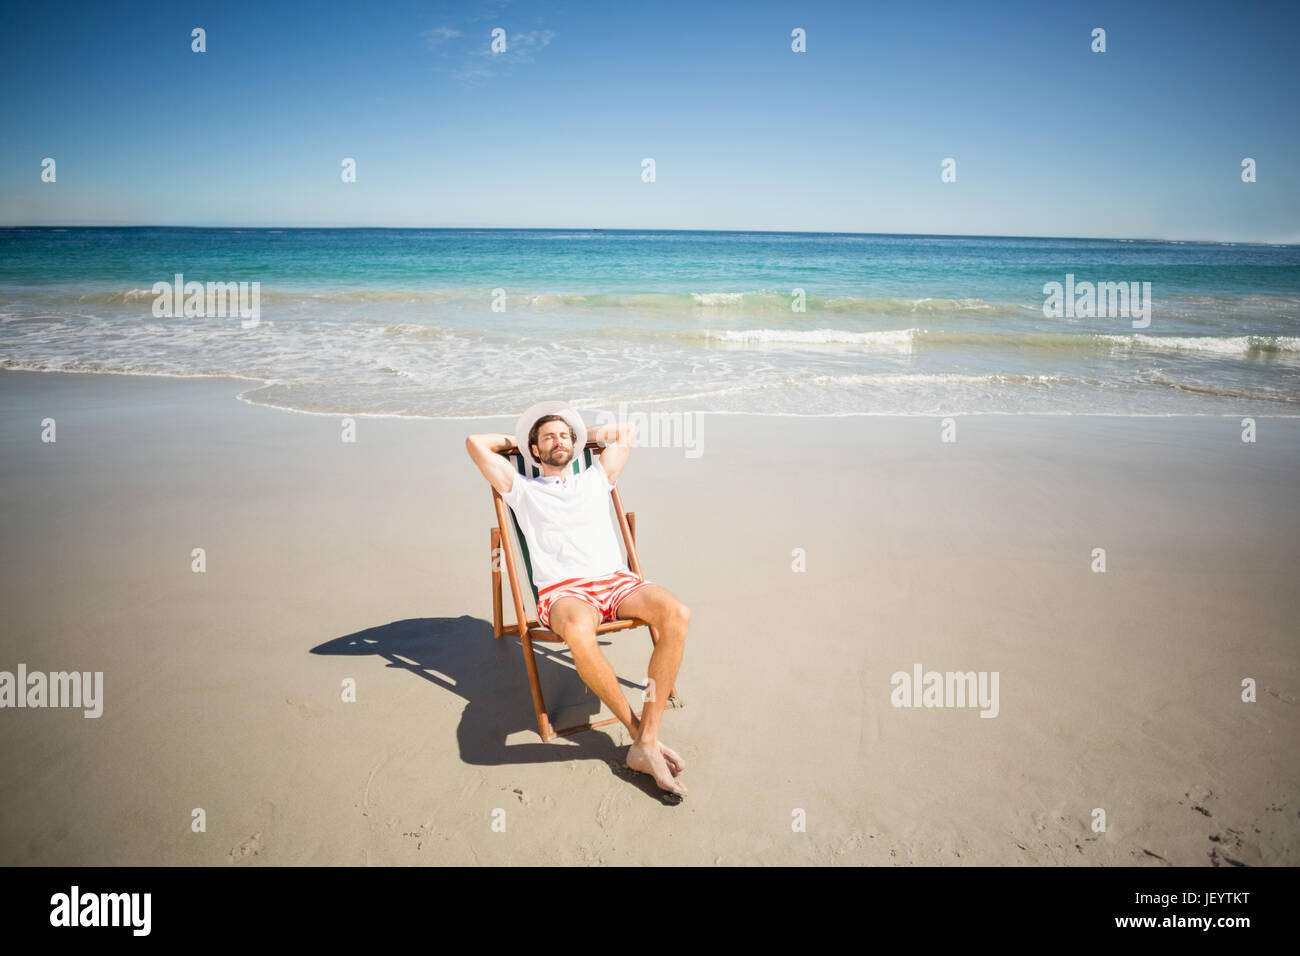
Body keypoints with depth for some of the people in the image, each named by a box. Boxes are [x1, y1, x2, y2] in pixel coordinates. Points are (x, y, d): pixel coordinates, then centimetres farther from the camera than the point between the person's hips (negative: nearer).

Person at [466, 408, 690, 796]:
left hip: (615, 580, 3)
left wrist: (582, 435, 39)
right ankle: (638, 730, -25)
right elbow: (475, 443, 17)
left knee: (676, 614, -31)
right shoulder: (523, 490, 21)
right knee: (578, 630, -43)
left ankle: (647, 742, -29)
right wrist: (515, 440, 32)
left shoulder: (595, 479, 29)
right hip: (563, 590, -3)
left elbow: (627, 430, 37)